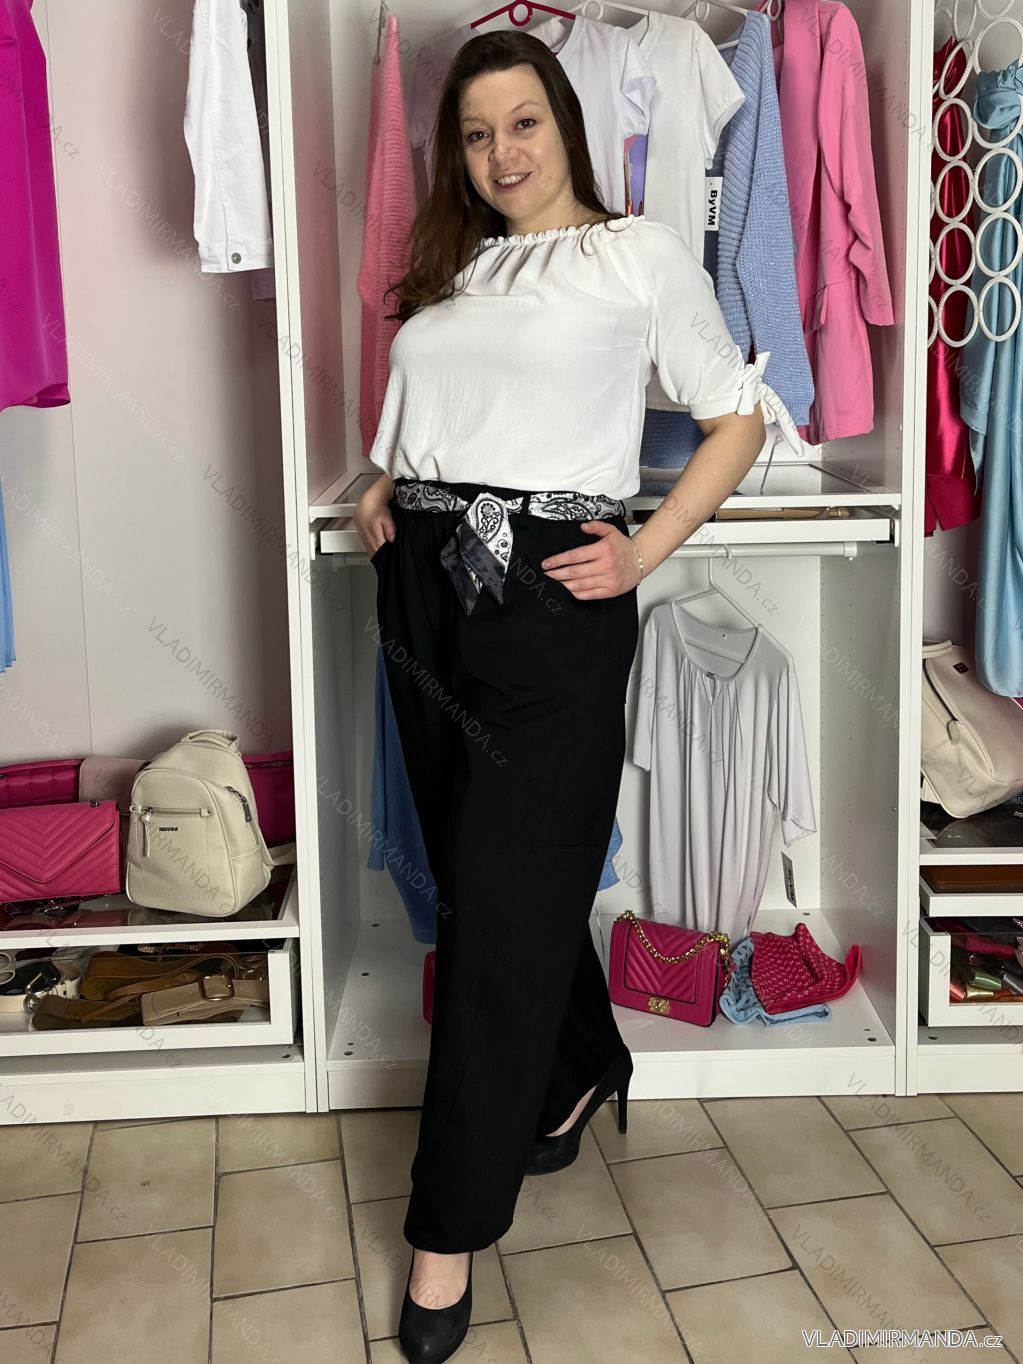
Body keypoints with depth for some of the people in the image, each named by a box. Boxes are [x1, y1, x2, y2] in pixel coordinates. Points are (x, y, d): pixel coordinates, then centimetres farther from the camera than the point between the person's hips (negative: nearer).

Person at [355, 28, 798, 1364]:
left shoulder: (639, 252, 1)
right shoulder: (445, 275, 17)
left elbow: (739, 417, 1)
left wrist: (644, 552, -9)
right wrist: (380, 495, 8)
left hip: (552, 600, -6)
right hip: (425, 589, 6)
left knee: (502, 908, -5)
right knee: (472, 869, 14)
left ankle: (451, 1229, 8)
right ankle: (582, 1067, 41)